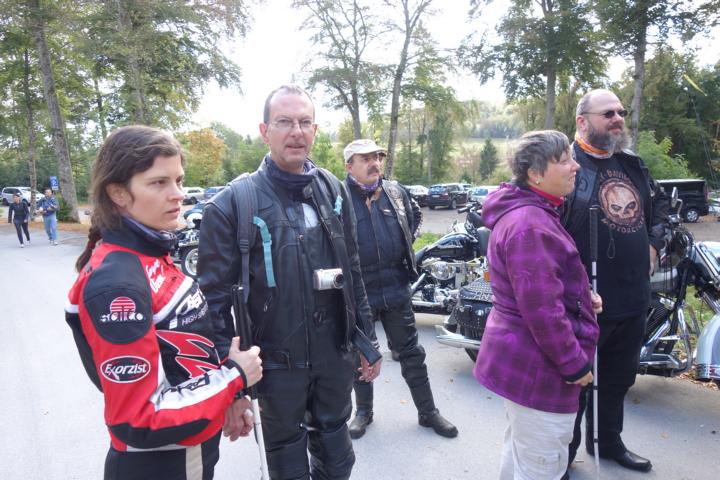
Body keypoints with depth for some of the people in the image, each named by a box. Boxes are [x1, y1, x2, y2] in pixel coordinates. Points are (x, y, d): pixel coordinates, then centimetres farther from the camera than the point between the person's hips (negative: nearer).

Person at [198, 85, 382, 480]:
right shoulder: (234, 203, -13)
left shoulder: (333, 190, 3)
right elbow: (214, 298, -12)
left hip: (335, 357, 4)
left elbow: (353, 275, 9)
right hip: (277, 365, -4)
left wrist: (366, 341, 10)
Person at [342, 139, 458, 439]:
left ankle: (427, 411, 30)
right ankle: (363, 410, 37)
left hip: (396, 289, 3)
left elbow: (410, 230, 17)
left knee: (411, 354, 13)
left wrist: (404, 264, 11)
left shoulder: (396, 192, 4)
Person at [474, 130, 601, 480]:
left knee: (520, 451, 27)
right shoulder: (530, 225, -24)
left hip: (521, 357, 11)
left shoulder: (528, 213, 11)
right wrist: (575, 364, -17)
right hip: (538, 364, -11)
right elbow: (541, 309, -27)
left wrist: (581, 294, 8)